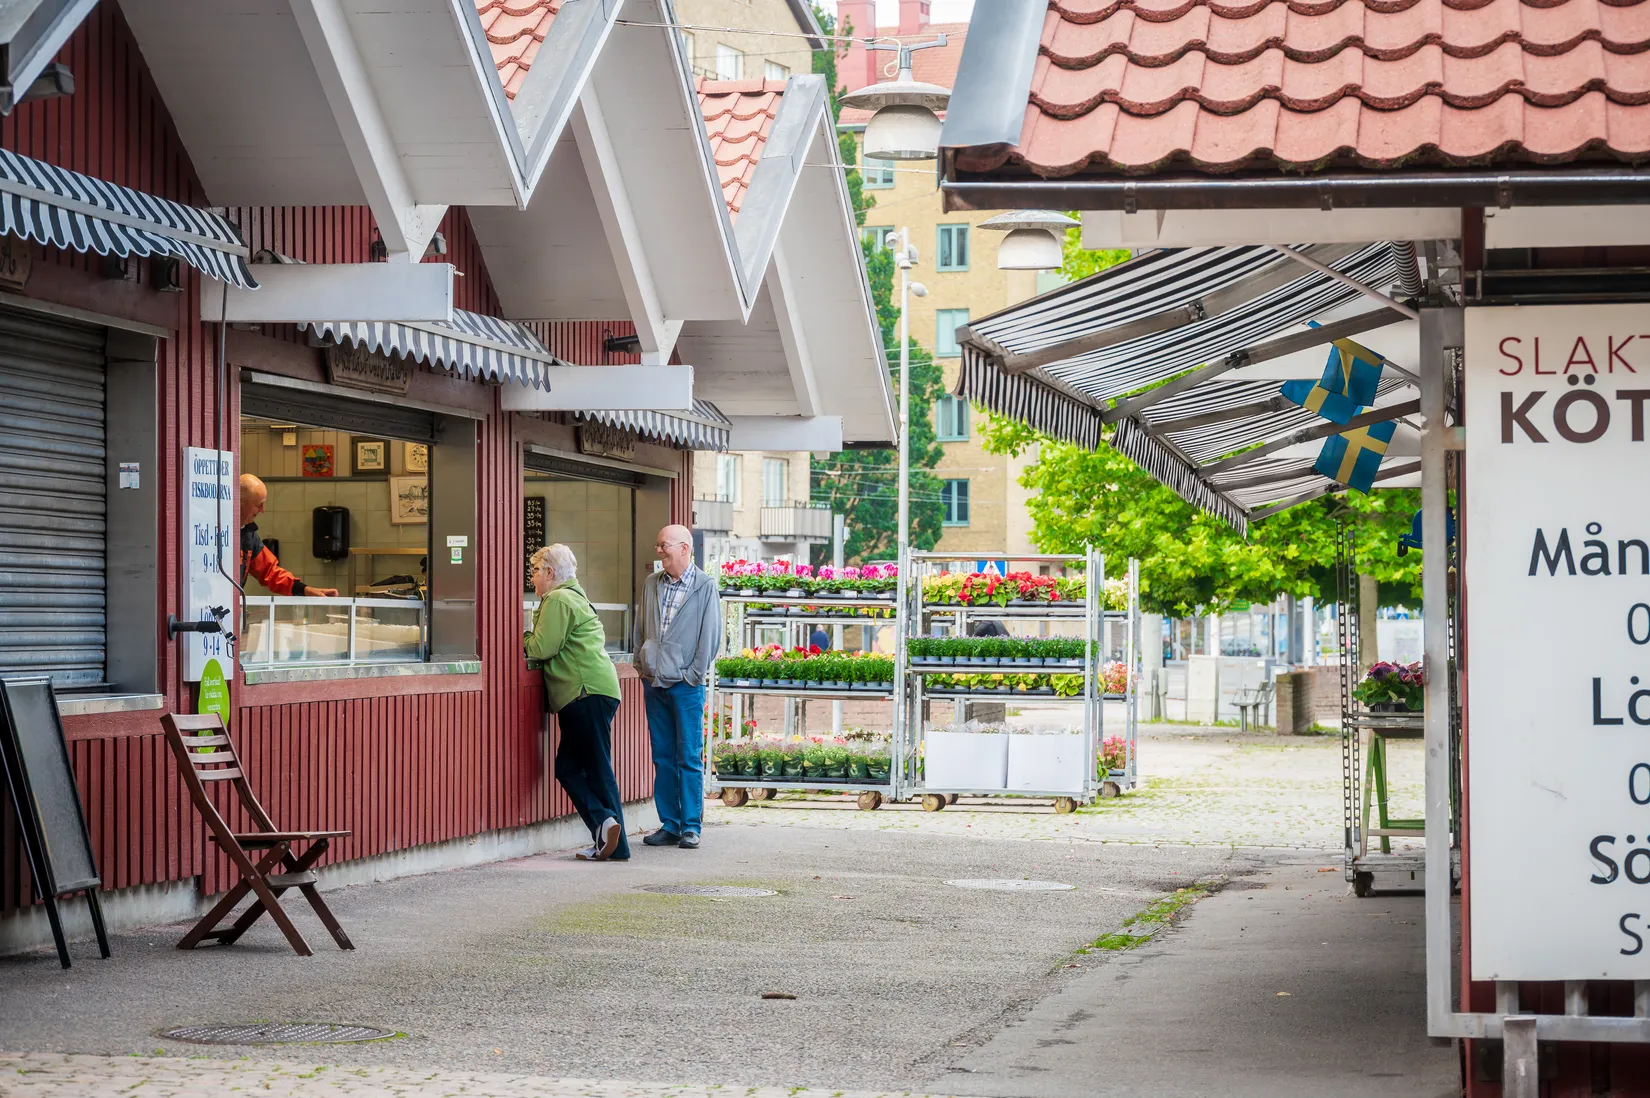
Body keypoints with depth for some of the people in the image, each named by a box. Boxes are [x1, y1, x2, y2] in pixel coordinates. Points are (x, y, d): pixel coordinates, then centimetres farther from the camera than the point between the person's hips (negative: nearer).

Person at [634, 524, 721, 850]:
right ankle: (669, 825, 11)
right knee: (663, 757, 7)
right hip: (655, 683, 5)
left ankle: (690, 826, 1)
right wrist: (641, 665, 10)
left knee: (689, 758, -3)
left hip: (686, 685, -5)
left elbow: (711, 636, -6)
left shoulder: (705, 586, -4)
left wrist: (694, 674, -8)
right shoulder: (651, 585, 12)